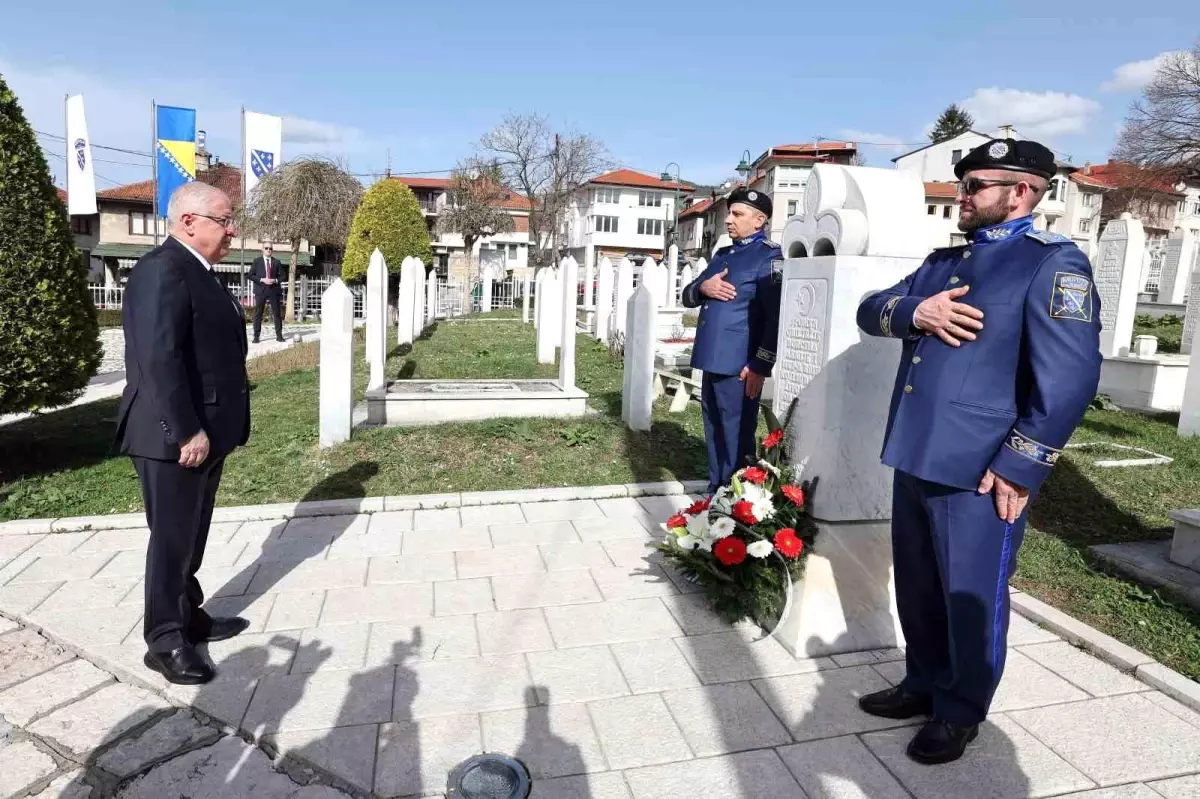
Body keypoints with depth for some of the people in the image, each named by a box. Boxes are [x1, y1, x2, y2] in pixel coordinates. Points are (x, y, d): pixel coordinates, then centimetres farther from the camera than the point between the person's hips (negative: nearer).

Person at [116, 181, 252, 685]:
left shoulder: (198, 272, 15)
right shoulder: (162, 270, -17)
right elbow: (159, 359, -25)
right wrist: (186, 431, -24)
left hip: (205, 430, 10)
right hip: (176, 436, -10)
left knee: (191, 537, 19)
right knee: (172, 539, 3)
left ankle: (188, 618, 34)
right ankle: (165, 641, 18)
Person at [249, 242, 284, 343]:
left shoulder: (276, 262, 10)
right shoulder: (257, 261, 5)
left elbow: (280, 276, 10)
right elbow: (251, 276, 1)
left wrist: (275, 280, -11)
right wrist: (262, 280, -13)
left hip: (274, 290, 1)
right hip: (261, 290, -1)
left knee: (277, 313, 2)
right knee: (258, 314, 0)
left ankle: (279, 335, 8)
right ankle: (256, 336, 4)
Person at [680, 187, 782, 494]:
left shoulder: (769, 257, -7)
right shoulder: (722, 254, 18)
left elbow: (777, 316, -15)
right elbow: (687, 296, 19)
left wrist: (760, 366, -19)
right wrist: (702, 288, -4)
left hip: (738, 365, -8)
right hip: (712, 360, 8)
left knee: (736, 437, 0)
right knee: (714, 432, 16)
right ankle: (715, 494, 29)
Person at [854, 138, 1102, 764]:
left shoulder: (1053, 263, -8)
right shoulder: (943, 261, 16)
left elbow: (1070, 376, -16)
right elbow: (870, 311, 10)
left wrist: (1019, 466, -18)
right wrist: (915, 312, -12)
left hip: (978, 471, -7)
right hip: (915, 458, 7)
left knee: (970, 599, 8)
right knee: (917, 589, 19)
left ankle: (960, 712, 29)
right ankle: (925, 685, 39)